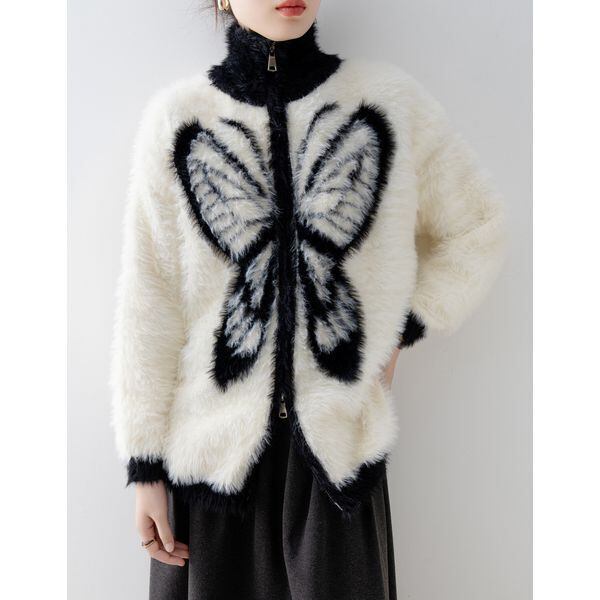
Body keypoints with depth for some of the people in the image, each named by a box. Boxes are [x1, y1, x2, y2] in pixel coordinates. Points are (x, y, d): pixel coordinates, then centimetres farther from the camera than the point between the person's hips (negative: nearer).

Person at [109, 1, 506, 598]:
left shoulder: (389, 99, -1)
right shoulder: (177, 116, -3)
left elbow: (476, 229, 10)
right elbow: (148, 304, -3)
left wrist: (399, 330, 0)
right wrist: (145, 469, -2)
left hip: (338, 451, 1)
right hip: (213, 450, 0)